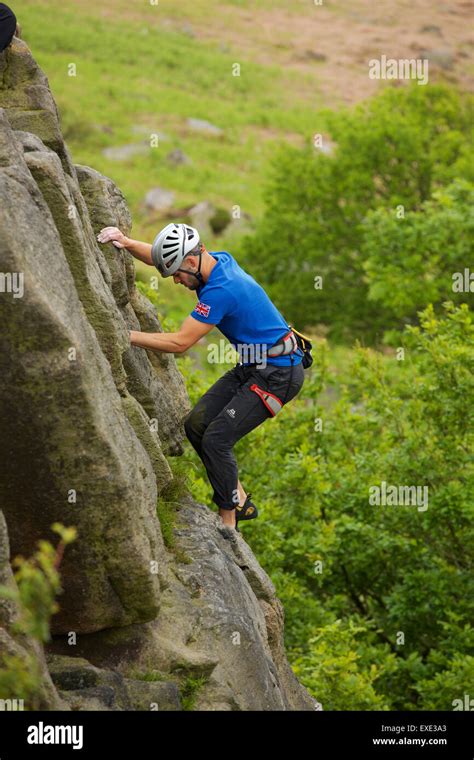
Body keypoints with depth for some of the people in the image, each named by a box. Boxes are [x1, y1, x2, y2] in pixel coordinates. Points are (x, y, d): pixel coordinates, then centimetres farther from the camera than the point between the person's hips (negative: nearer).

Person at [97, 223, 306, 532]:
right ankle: (239, 501, 16)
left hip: (279, 374, -10)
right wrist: (126, 242, -6)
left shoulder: (220, 291, -28)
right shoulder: (220, 260, 2)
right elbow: (158, 256, 12)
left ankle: (229, 523, -4)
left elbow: (180, 343, -25)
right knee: (197, 424, 5)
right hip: (252, 367, 10)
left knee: (216, 439, -14)